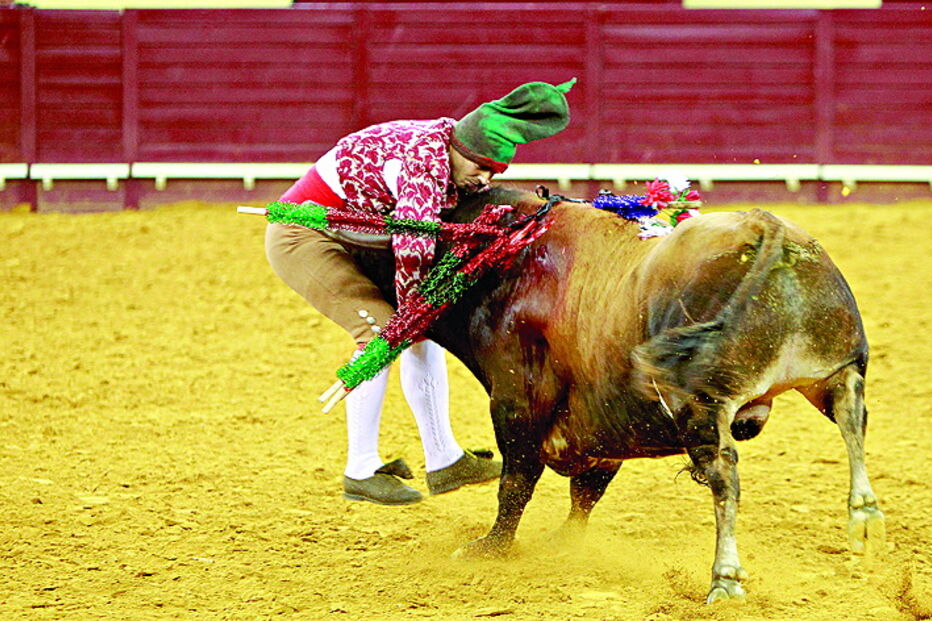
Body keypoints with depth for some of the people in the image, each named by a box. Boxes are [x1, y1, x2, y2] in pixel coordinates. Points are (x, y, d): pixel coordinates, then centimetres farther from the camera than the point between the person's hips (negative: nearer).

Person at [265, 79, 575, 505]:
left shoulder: (456, 157, 0)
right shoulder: (426, 158, -29)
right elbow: (413, 247, -32)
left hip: (348, 243, 10)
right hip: (301, 235, -10)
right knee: (381, 329, -20)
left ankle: (444, 461, 13)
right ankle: (361, 472, -14)